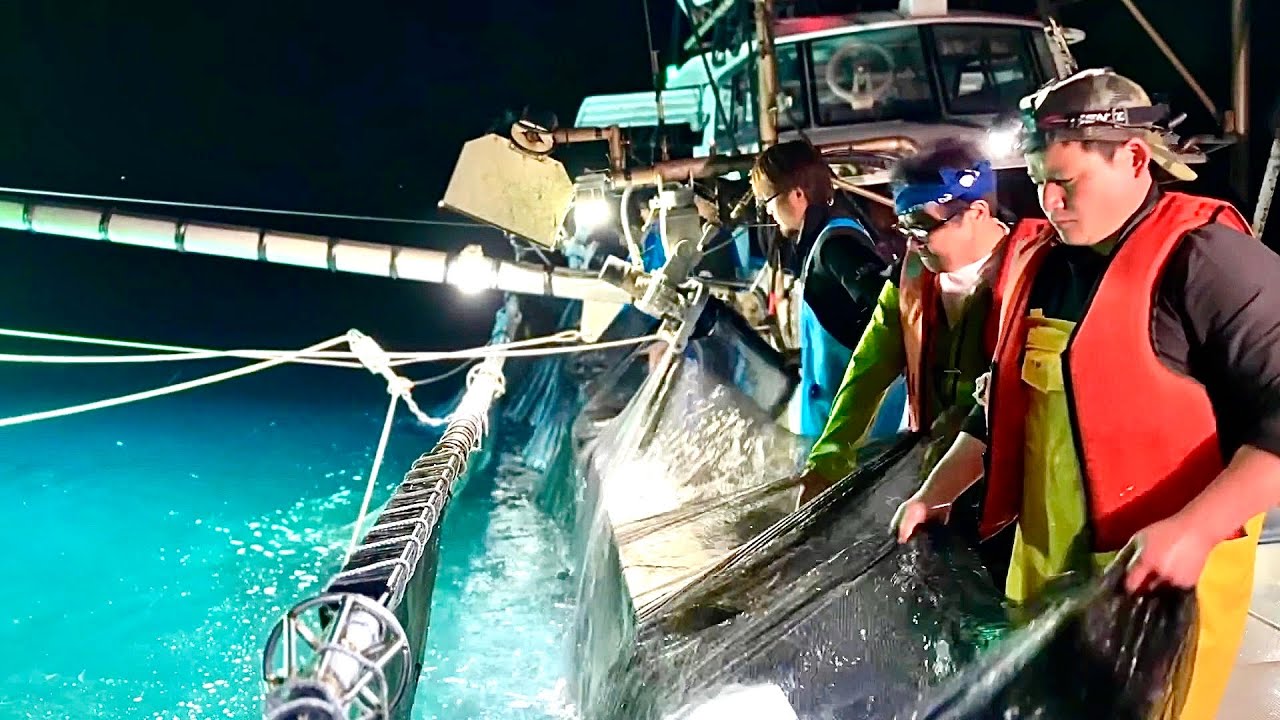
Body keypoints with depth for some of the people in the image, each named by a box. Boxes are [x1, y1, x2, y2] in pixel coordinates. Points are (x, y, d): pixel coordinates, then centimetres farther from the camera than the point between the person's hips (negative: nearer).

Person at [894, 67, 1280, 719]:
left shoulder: (1207, 259, -14)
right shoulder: (1046, 264, 9)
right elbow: (1007, 401, 19)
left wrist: (1193, 530, -28)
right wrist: (937, 491, 15)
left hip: (1163, 578, -7)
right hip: (1044, 565, 7)